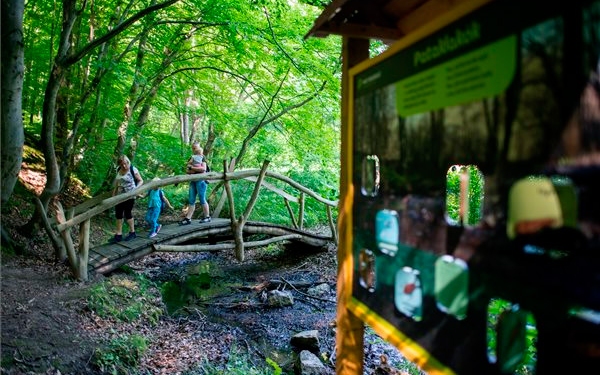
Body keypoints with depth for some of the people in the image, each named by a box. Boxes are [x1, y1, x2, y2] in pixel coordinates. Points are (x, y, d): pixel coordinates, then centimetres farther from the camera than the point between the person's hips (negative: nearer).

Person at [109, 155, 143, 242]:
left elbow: (141, 181, -7)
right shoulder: (119, 170, 6)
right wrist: (114, 193, 16)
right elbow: (117, 183, 17)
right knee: (118, 214, 5)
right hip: (120, 196, 6)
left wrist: (136, 188, -23)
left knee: (127, 213, 2)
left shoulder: (133, 170, -11)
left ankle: (132, 233, 19)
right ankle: (118, 235, 12)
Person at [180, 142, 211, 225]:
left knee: (202, 199, -3)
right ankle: (188, 218, 1)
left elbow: (203, 168, -15)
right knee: (191, 200, 3)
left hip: (201, 180, -6)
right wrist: (190, 171, -13)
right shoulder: (191, 158, 17)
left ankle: (207, 217, 8)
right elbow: (187, 170, 10)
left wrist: (191, 167, -11)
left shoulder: (202, 157, 0)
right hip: (193, 180, 6)